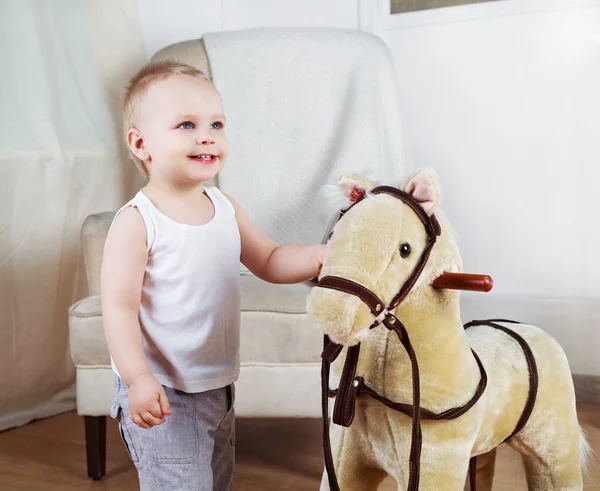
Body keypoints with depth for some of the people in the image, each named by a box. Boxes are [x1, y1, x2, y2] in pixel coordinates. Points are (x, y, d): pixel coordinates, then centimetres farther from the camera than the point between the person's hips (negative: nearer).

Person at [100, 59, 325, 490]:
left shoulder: (226, 209, 1)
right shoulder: (138, 222, -19)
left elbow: (270, 262, 10)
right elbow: (119, 307, -21)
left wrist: (321, 256, -6)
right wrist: (138, 378, -31)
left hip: (219, 386, 7)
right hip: (162, 396, -7)